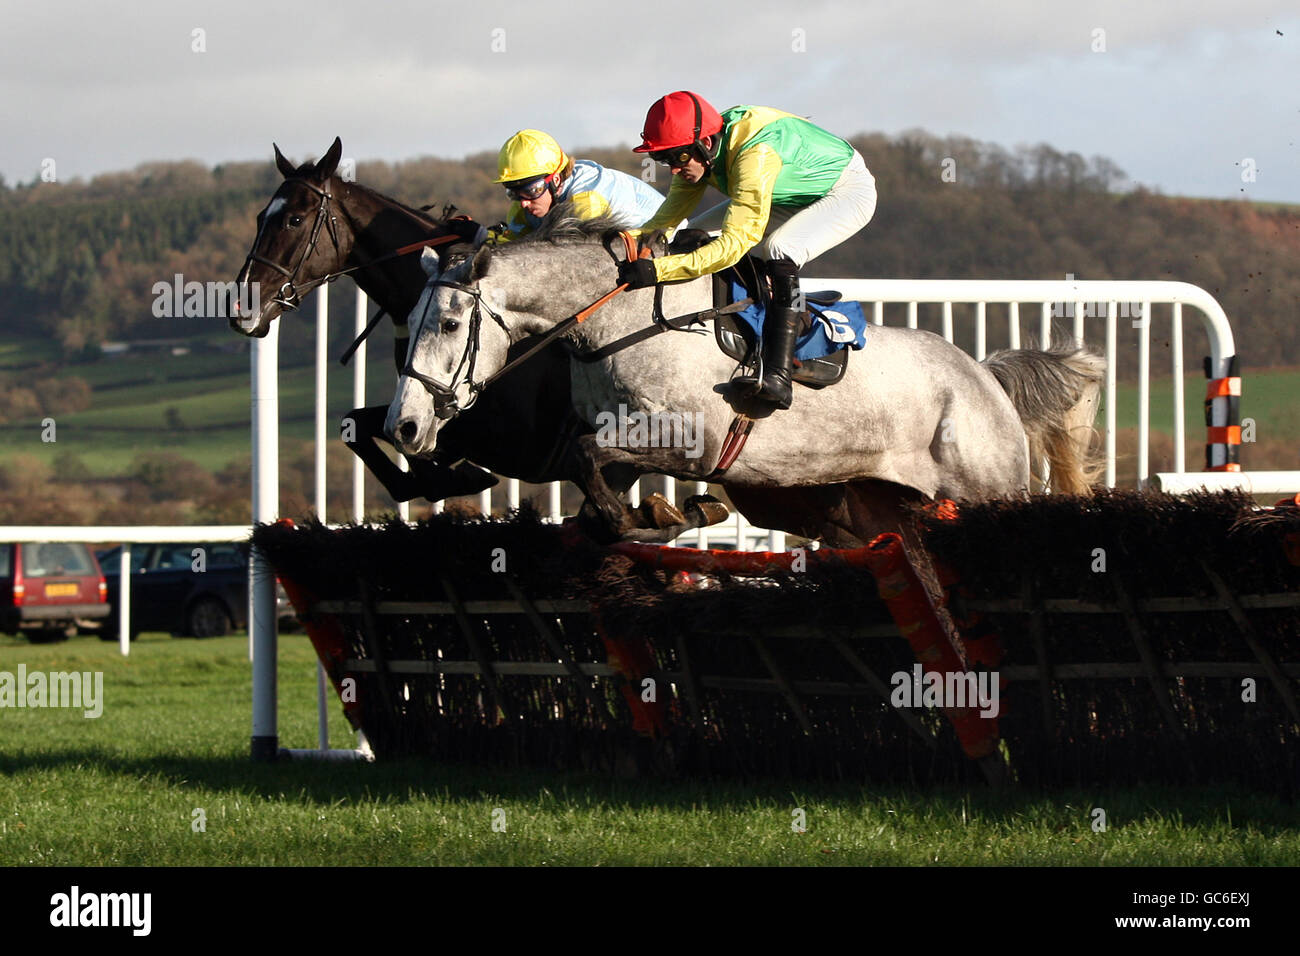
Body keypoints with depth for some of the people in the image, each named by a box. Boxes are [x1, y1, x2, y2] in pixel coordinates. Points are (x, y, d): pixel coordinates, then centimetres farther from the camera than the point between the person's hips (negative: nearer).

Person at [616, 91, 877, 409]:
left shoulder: (755, 154, -40)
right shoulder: (697, 152, -15)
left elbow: (734, 244, -44)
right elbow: (667, 219, -8)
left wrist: (657, 269, -51)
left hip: (849, 190, -9)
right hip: (792, 197, 9)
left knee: (780, 251, -36)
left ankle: (777, 377, -38)